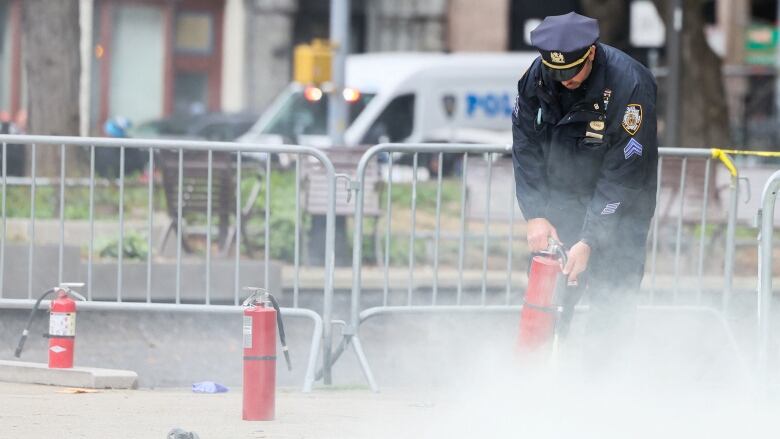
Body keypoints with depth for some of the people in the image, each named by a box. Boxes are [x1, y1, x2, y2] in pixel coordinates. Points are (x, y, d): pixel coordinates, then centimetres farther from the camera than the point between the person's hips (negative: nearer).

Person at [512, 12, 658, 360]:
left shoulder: (629, 84, -28)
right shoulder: (537, 77, -14)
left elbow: (622, 174, -25)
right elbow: (526, 148, -6)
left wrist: (589, 240, -26)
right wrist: (535, 215, -16)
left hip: (621, 204, -4)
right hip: (561, 199, 4)